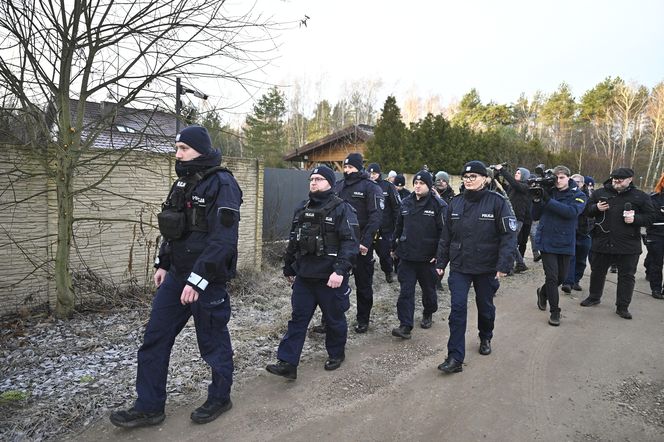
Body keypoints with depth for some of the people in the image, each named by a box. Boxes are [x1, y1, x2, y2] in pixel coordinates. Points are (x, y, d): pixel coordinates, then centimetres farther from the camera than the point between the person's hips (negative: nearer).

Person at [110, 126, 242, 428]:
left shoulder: (221, 184, -16)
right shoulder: (184, 182, 12)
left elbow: (223, 240, -23)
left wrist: (197, 279, -24)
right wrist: (163, 264, 17)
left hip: (207, 280, -8)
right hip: (177, 276, 8)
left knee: (213, 341, 8)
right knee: (154, 338, 11)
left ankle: (220, 398, 30)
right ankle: (149, 407, 25)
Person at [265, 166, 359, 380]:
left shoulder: (342, 209, -9)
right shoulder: (302, 209, 11)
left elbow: (350, 242, -17)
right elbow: (293, 241, 18)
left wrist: (340, 270, -27)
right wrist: (288, 268, 20)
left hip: (330, 277, -5)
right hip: (304, 275, 6)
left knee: (334, 318, 11)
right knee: (298, 318, 6)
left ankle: (336, 354, 33)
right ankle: (287, 363, 10)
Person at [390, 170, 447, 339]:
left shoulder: (438, 205, -8)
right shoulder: (406, 203, 6)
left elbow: (444, 231, -10)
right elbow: (399, 227, 16)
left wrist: (439, 254, -14)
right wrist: (394, 246, 17)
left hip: (427, 257, -3)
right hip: (407, 255, 3)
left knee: (428, 288, 15)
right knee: (406, 290, -2)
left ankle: (428, 314, 39)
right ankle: (405, 325, 0)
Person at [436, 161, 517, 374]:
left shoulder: (497, 202, -9)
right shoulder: (455, 203, 3)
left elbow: (509, 235, -12)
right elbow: (446, 236, 8)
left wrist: (503, 265, -19)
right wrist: (441, 262, 8)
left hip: (486, 268, -2)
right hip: (459, 267, 2)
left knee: (485, 306, 17)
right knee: (458, 308, -6)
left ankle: (485, 338, 46)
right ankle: (455, 358, -1)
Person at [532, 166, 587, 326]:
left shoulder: (578, 195, -2)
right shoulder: (547, 191, 0)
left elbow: (571, 212, -23)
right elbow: (535, 216, 1)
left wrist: (548, 200, -27)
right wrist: (537, 199, -15)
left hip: (565, 242, 1)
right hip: (547, 241, -1)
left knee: (561, 277, 14)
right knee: (552, 277, -4)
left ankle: (543, 291, 43)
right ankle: (554, 311, 11)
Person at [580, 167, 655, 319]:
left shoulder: (641, 197, 0)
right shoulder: (599, 193, 4)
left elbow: (650, 217, 2)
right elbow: (587, 211, 9)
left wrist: (635, 219, -17)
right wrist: (596, 208, -12)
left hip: (628, 246, -1)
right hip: (601, 242, 1)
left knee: (626, 276, 6)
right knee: (597, 272, 14)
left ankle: (622, 307, 17)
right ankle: (594, 297, 34)